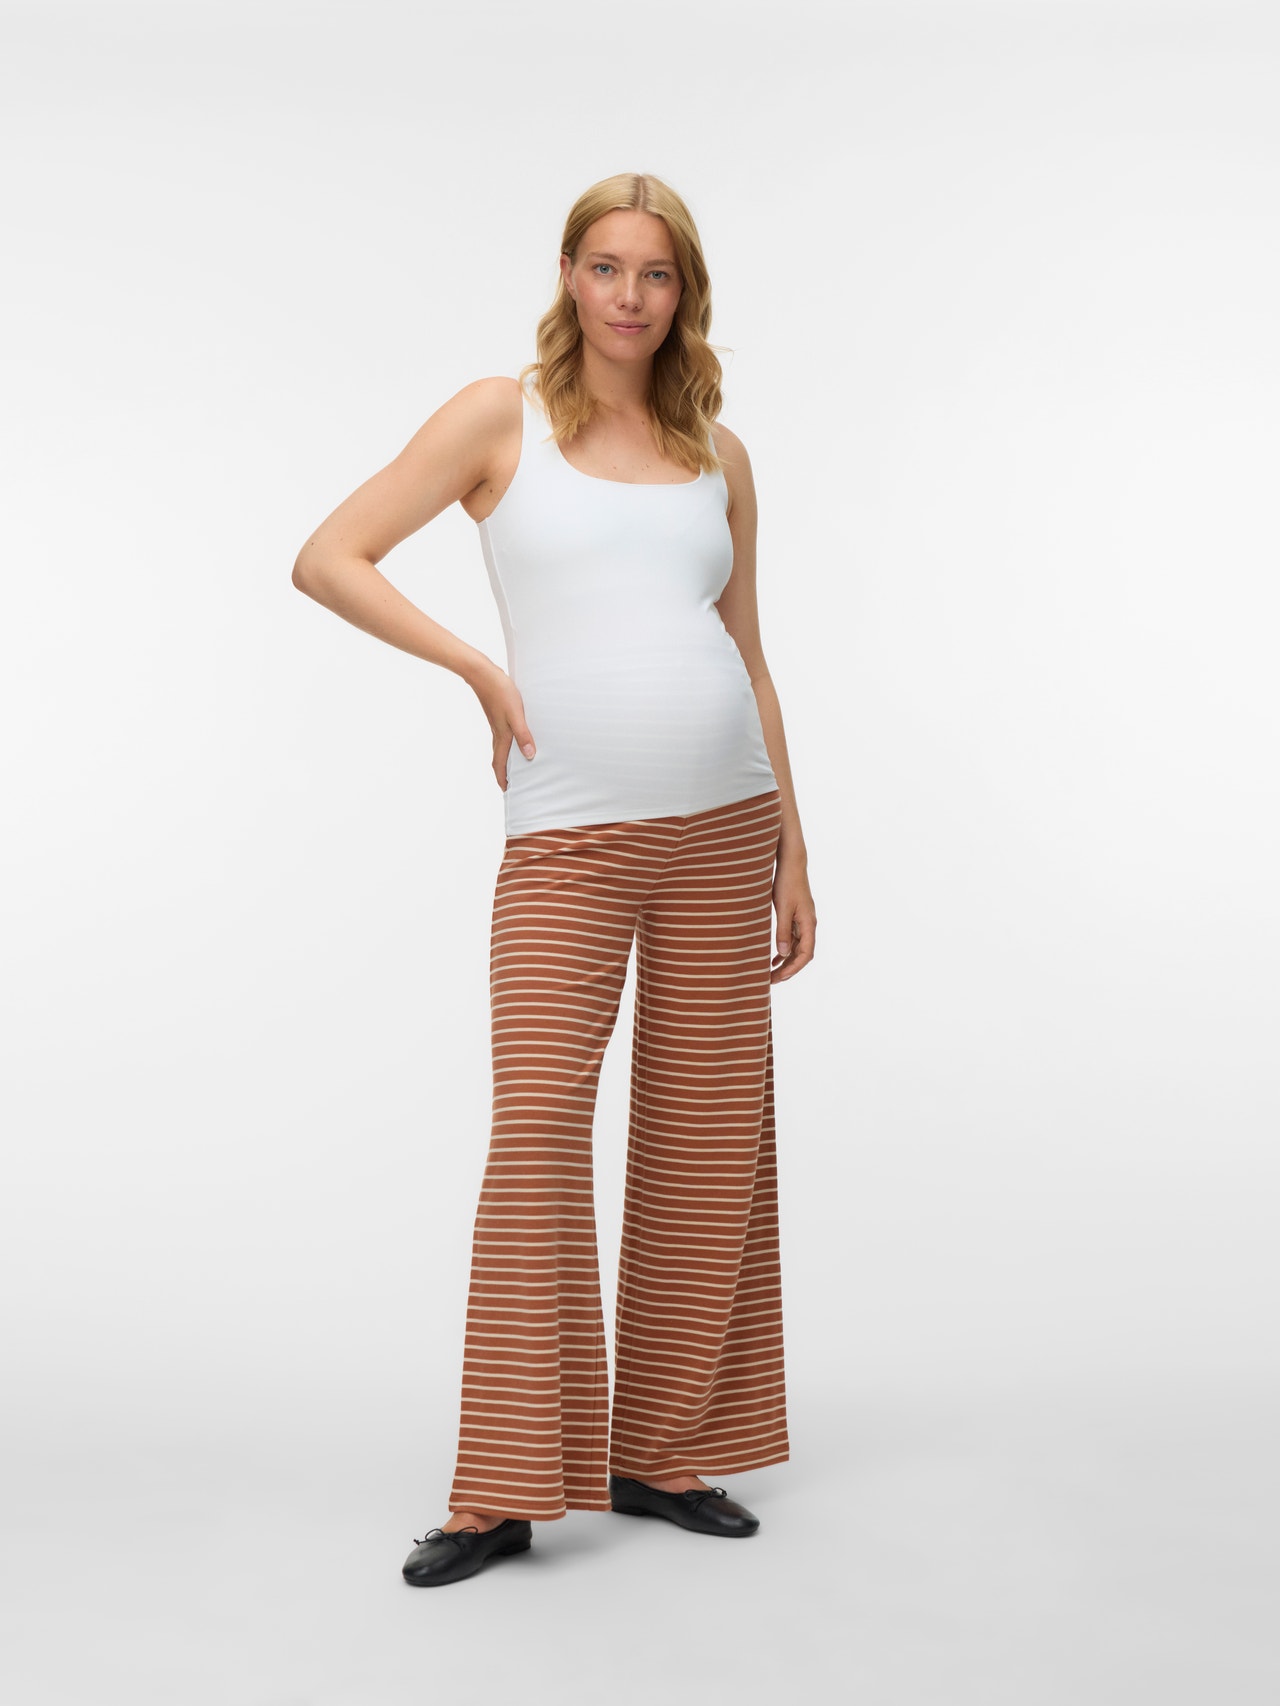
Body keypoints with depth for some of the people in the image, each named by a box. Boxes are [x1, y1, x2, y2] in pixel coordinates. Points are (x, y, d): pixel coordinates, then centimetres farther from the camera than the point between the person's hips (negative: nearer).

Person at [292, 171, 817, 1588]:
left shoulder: (718, 457, 14)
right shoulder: (500, 418, 5)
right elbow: (327, 557, -1)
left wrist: (792, 847, 13)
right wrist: (481, 668, -8)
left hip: (721, 824, 4)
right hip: (566, 834, -3)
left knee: (707, 1146, 5)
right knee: (536, 1138, -10)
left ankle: (663, 1456, 18)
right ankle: (506, 1492, 0)